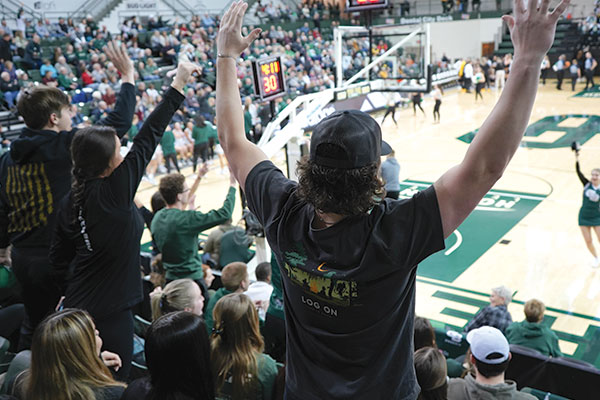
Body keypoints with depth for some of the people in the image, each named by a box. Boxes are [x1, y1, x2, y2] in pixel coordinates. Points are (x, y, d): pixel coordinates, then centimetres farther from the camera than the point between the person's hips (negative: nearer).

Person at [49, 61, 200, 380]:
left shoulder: (71, 201, 1)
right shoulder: (115, 192, -20)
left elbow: (58, 258, 7)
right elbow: (147, 137, -17)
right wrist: (178, 84, -11)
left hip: (78, 308, 7)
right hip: (110, 313, -7)